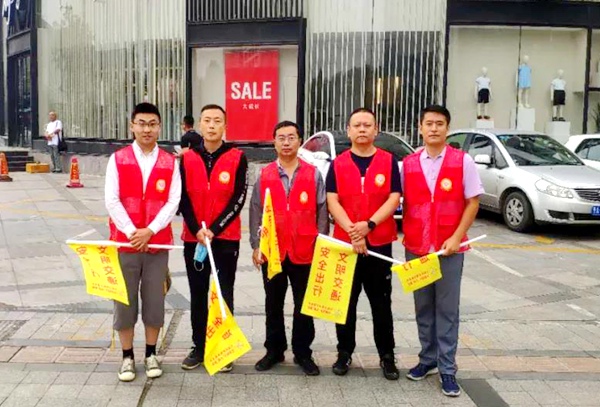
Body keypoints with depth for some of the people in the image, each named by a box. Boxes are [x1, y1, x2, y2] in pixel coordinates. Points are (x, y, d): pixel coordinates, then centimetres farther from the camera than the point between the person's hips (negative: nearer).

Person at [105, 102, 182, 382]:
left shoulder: (170, 162, 2)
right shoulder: (117, 159, 0)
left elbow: (173, 202, -4)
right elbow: (111, 201, -6)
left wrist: (149, 231, -14)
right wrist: (132, 232, -14)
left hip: (158, 243, 1)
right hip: (124, 242, 0)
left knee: (154, 299, 8)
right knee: (125, 300, 6)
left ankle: (151, 354, 23)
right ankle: (127, 357, 20)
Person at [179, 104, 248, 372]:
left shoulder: (237, 158, -3)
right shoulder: (187, 158, 4)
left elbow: (239, 198, -8)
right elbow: (183, 198, 1)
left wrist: (214, 229, -14)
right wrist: (197, 230, -12)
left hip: (226, 238, -2)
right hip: (193, 238, 3)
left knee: (224, 294, 5)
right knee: (198, 295, 11)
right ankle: (199, 347, 23)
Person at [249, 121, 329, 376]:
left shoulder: (313, 175, 1)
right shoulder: (264, 176, 3)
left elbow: (322, 212, 2)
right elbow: (256, 212, 5)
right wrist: (255, 246, 0)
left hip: (304, 252, -1)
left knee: (304, 306, 9)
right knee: (273, 305, 12)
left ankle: (303, 353, 21)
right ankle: (274, 350, 26)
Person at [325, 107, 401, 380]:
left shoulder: (388, 161, 2)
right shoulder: (338, 164, 3)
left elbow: (394, 199, -6)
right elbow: (332, 201, -5)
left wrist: (369, 225, -19)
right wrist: (352, 231, -17)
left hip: (380, 243, 0)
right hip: (344, 243, 1)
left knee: (381, 302, 8)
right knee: (346, 302, 9)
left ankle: (387, 356, 19)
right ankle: (344, 353, 22)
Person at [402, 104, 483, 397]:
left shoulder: (463, 161, -4)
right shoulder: (408, 164, 4)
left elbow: (472, 202, -3)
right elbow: (405, 203, 10)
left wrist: (457, 237, -12)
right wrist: (405, 236, 2)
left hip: (450, 247, -3)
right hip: (415, 247, 3)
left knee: (447, 308, 3)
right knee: (423, 306, 13)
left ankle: (447, 367, 13)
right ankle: (428, 358, 28)